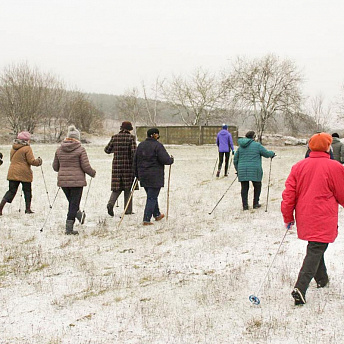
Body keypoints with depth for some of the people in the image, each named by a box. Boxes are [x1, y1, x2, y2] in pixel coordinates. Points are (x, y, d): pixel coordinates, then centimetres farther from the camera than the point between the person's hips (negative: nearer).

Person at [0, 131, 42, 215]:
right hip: (24, 174, -5)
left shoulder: (13, 148, 10)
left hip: (12, 173, 5)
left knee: (11, 191, 8)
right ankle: (28, 209, 11)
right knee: (27, 190, 9)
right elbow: (31, 161, -12)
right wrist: (39, 161, 6)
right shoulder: (27, 148, -10)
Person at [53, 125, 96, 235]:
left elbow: (55, 167, 12)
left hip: (63, 181, 4)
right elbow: (86, 166, -11)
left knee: (72, 202, 22)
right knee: (74, 204, 1)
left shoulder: (59, 150, 6)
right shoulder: (80, 149, -9)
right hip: (77, 181, -4)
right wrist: (93, 173, 8)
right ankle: (69, 228, 0)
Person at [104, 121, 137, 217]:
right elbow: (134, 152, -14)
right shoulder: (131, 137, -6)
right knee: (128, 187, 7)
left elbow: (107, 150, 9)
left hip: (116, 165, 3)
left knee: (117, 187, 10)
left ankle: (111, 203, -14)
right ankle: (128, 210, 10)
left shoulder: (114, 137, 4)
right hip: (128, 165, -3)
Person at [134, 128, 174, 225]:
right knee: (152, 198, -2)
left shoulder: (141, 145, 9)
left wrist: (137, 174, 21)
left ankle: (157, 215, 36)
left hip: (143, 177, 7)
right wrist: (171, 160, 5)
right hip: (155, 177, -7)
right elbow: (165, 159, -18)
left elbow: (135, 161, 13)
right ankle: (146, 220, -6)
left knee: (152, 196, 21)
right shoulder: (157, 145, -13)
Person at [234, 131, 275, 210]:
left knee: (244, 187, 8)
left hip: (242, 170, 4)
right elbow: (266, 154, 1)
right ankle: (255, 204, 16)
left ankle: (245, 205, 4)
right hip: (254, 171, -4)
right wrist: (272, 153, 24)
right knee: (257, 186, 14)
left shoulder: (240, 146, 12)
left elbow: (235, 159, 16)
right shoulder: (257, 145, -4)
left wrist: (237, 169, 27)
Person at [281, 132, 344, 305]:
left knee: (315, 248, 24)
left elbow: (289, 193, 1)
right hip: (324, 220, -5)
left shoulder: (299, 166, 2)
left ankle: (321, 279, 39)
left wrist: (288, 217, 10)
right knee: (315, 252, -5)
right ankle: (300, 288, -17)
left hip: (305, 218, 5)